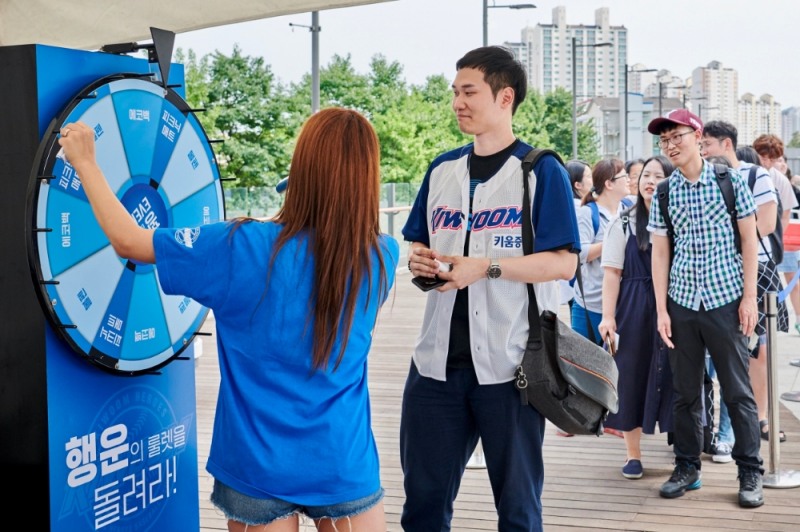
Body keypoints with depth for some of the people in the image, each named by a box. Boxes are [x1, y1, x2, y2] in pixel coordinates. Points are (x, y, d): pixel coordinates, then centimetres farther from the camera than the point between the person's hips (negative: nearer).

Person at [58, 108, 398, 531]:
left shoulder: (247, 248, -16)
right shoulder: (382, 257, -7)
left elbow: (128, 242, -8)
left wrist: (85, 162, 2)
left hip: (261, 466, -1)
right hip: (344, 465, 2)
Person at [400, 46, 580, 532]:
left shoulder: (541, 171, -6)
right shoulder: (442, 169, 11)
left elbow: (564, 263, -12)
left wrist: (485, 267, -22)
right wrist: (418, 260, -4)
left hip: (509, 364, -5)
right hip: (438, 360, 5)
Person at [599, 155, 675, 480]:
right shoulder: (623, 224, 4)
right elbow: (612, 273, 1)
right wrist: (608, 316, -6)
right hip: (633, 310, 0)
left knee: (672, 376, 3)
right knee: (632, 376, 4)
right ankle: (632, 453, 15)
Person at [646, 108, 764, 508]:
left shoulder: (730, 181, -2)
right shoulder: (663, 193, 4)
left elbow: (749, 241, 1)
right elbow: (660, 254, 5)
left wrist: (749, 297, -5)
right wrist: (661, 310, 0)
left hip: (725, 299, -2)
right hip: (681, 303, 3)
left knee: (737, 390, 3)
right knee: (685, 391, 9)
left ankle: (750, 472, 12)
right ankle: (686, 466, 20)